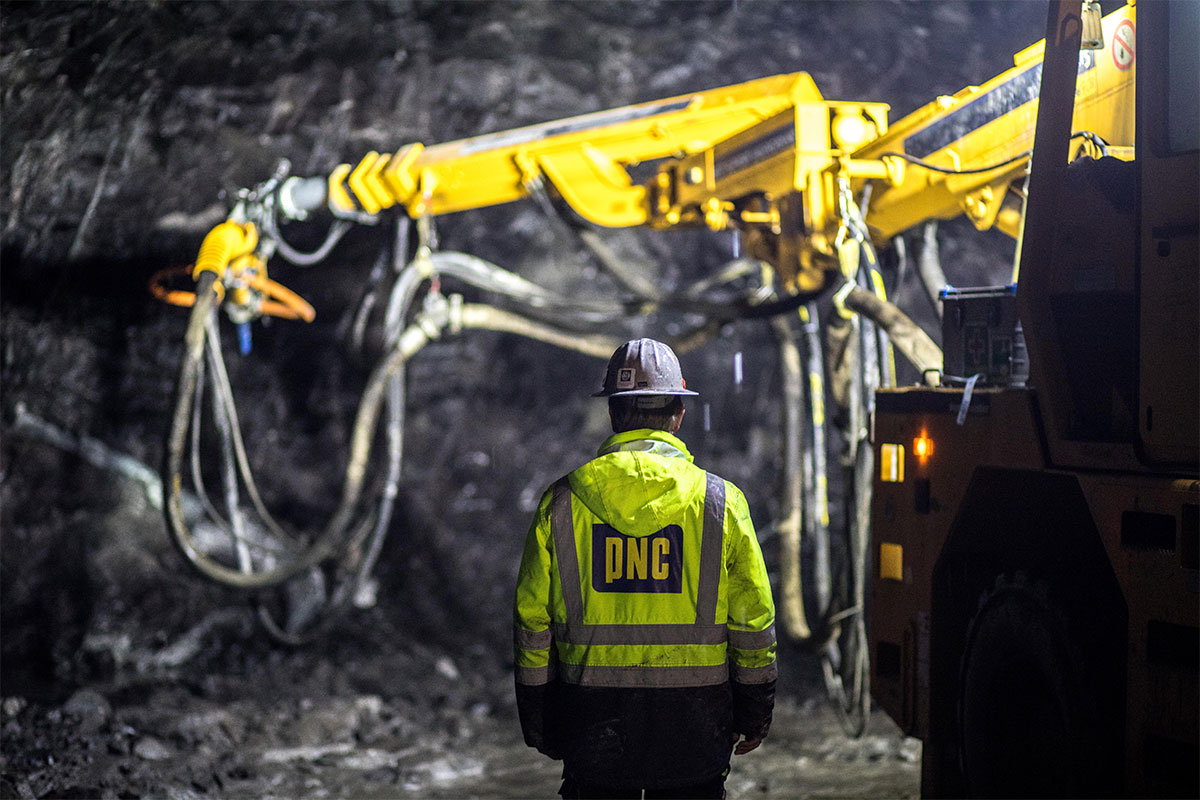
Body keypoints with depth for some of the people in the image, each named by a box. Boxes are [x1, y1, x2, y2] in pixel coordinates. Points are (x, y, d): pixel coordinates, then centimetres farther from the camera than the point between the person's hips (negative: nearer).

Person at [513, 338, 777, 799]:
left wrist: (536, 726, 12)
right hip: (692, 724, -1)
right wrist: (754, 716, 11)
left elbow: (533, 623, 3)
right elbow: (753, 624, 0)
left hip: (593, 724, 1)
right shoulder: (720, 501, -3)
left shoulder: (561, 502, -1)